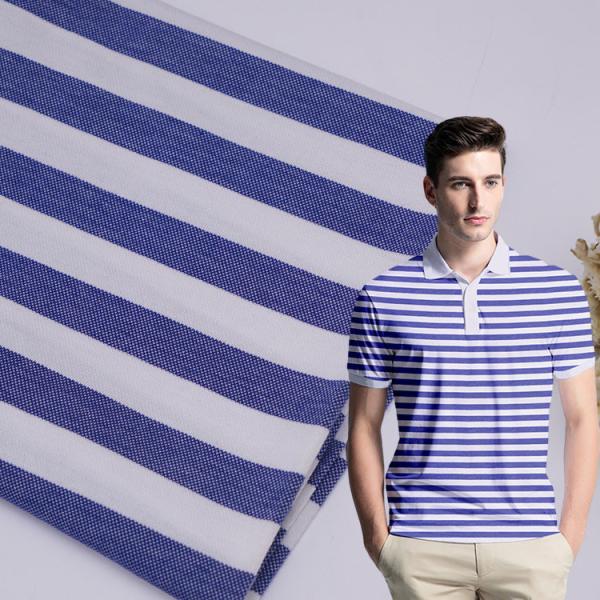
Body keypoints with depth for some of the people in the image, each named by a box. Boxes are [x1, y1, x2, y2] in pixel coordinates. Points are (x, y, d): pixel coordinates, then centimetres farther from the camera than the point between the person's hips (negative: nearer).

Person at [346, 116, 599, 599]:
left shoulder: (560, 291, 2)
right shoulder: (383, 296, 1)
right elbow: (364, 427, 5)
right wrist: (377, 537, -1)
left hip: (530, 546, 1)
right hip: (422, 549, 0)